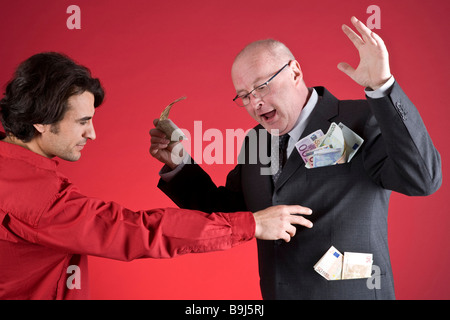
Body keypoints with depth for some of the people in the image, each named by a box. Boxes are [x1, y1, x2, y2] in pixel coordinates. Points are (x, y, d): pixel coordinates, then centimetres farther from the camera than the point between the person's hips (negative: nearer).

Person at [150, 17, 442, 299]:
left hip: (352, 293, -5)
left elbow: (423, 178, -26)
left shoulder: (361, 121, -12)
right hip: (275, 293, 6)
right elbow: (225, 211, 14)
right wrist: (178, 164, 0)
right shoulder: (256, 141, 7)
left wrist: (382, 85, -34)